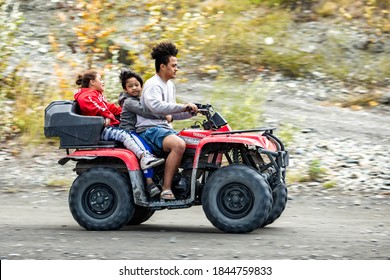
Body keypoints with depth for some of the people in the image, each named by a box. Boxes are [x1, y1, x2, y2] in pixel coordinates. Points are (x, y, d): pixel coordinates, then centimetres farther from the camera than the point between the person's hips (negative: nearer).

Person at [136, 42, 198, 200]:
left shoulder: (170, 85, 22)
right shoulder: (153, 85, -9)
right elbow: (156, 106, -30)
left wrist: (189, 113, 9)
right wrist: (182, 107, -31)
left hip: (165, 129, 10)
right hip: (150, 129, -10)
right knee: (179, 144, -35)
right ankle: (166, 189, -35)